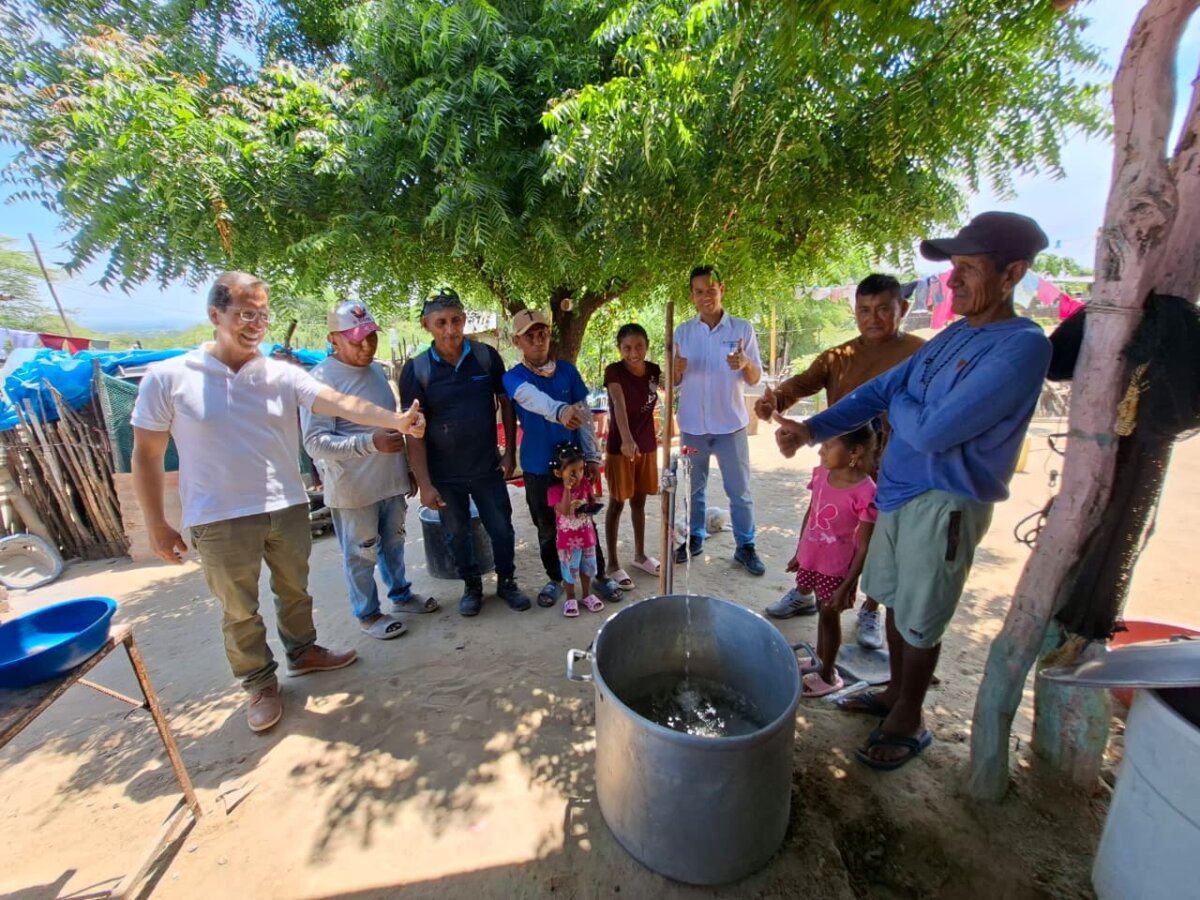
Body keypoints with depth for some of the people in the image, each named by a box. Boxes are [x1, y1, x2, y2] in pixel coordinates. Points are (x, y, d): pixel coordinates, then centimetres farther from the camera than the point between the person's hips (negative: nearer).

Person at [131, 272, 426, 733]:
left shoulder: (283, 375, -3)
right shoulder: (168, 377, -7)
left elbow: (341, 403, -19)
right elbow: (146, 456, -1)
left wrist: (396, 420, -36)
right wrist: (157, 526, -1)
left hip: (288, 509, 2)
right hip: (220, 521, -2)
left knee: (294, 591, 21)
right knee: (240, 611, 14)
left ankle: (303, 651, 44)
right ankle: (260, 683, 34)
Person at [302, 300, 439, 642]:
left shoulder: (377, 370, 7)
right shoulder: (322, 379, -16)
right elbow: (314, 442, -20)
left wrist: (407, 469, 18)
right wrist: (371, 443, -31)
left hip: (391, 480, 7)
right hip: (353, 488, -7)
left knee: (393, 542, 21)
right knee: (361, 554, 9)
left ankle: (401, 595, 40)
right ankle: (368, 614, 28)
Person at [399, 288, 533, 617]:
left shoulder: (487, 356, -7)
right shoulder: (415, 370, -10)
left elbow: (505, 404, 3)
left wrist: (509, 453, -1)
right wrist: (424, 483, -13)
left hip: (488, 467, 1)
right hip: (445, 475, 0)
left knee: (502, 529, 11)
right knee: (458, 535, 15)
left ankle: (507, 582, 34)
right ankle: (472, 586, 37)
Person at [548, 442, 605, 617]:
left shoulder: (585, 483, -7)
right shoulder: (554, 490, -20)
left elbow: (593, 501, 8)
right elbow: (565, 510, -31)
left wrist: (591, 507, -15)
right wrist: (567, 488, -38)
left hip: (587, 535, 4)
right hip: (567, 539, -4)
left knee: (587, 568, 18)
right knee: (570, 570, 11)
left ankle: (587, 595, 37)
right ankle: (570, 599, 30)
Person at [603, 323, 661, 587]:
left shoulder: (653, 370, 2)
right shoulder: (614, 371, -17)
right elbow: (619, 405, -32)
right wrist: (626, 439, -47)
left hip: (647, 445, 5)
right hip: (619, 446, -5)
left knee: (639, 501, 17)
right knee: (617, 503, 4)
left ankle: (640, 555, 33)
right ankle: (613, 564, 17)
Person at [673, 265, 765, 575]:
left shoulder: (743, 329, -3)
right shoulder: (682, 332, 2)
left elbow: (755, 378, -3)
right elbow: (674, 383, 3)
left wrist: (745, 365, -25)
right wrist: (677, 370, -20)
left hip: (730, 424, -1)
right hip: (692, 425, 2)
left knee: (740, 491, 7)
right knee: (694, 488, 15)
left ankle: (745, 547, 21)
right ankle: (694, 539, 30)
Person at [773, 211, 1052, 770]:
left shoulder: (1021, 347, -18)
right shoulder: (953, 336, 8)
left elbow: (931, 431, -25)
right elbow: (879, 391, 7)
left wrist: (898, 405, -3)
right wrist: (812, 430, -4)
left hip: (946, 504, -8)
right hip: (899, 492, 8)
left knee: (919, 622, 8)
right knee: (896, 602, 20)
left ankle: (909, 721, 30)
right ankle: (896, 692, 41)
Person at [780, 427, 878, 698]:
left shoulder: (865, 492, -25)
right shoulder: (821, 474, -6)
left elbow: (864, 547, -19)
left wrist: (846, 586, -16)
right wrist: (799, 552, 14)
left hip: (836, 568, -5)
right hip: (811, 560, 6)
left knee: (830, 617, 12)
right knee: (823, 612, 23)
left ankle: (828, 675, 33)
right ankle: (819, 660, 43)